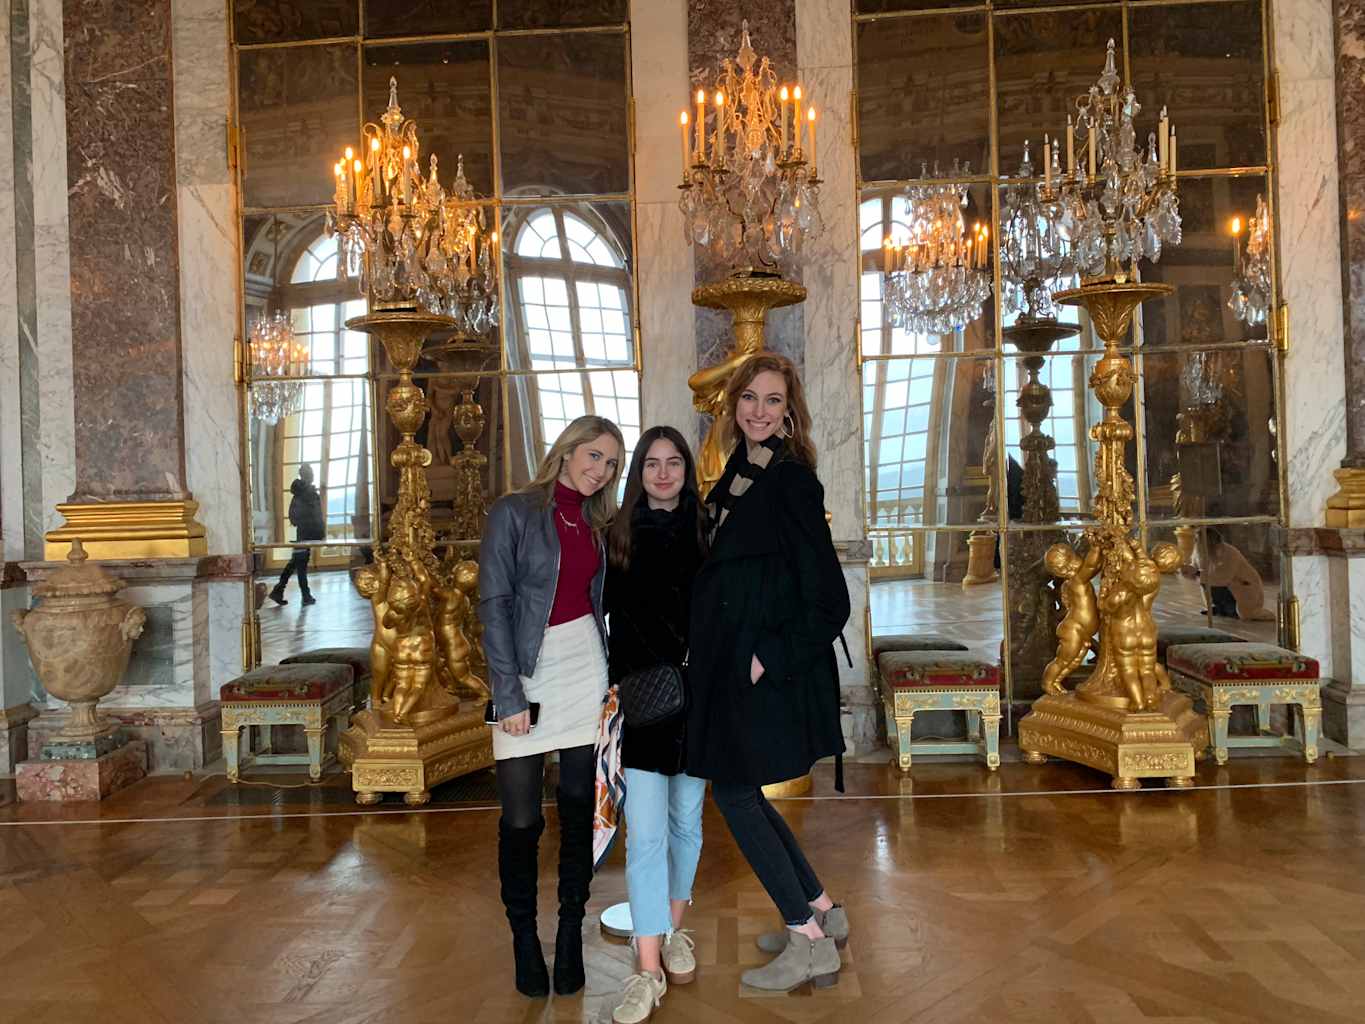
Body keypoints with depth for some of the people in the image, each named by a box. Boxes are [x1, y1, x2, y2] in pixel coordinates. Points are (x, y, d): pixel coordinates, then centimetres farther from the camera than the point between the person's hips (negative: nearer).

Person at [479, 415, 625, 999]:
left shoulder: (594, 523, 11)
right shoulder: (515, 512, -5)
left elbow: (596, 602, 13)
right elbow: (494, 606, -9)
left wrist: (609, 677, 3)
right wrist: (509, 694, -14)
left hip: (586, 667, 4)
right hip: (527, 672, -4)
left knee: (578, 808, 6)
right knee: (521, 819, -2)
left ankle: (571, 931, 20)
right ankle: (524, 938, 17)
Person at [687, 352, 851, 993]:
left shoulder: (791, 481, -15)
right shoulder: (738, 472, 10)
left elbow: (827, 598, -17)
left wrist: (773, 659, -18)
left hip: (767, 663, -9)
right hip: (731, 658, 9)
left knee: (734, 791, -2)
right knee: (739, 788, 14)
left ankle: (810, 942, 9)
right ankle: (821, 911, 28)